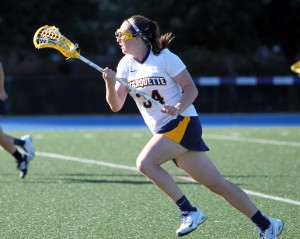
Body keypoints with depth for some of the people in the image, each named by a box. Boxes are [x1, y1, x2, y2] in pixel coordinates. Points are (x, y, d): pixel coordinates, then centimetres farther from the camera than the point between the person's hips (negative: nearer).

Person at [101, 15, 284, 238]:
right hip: (165, 130, 6)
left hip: (182, 122, -6)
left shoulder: (164, 57, -8)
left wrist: (178, 107, -23)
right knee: (217, 183, 5)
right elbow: (116, 105, 2)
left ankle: (189, 211, -14)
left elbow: (191, 88, -5)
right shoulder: (126, 64, 8)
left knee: (145, 162, -24)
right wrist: (110, 84, -16)